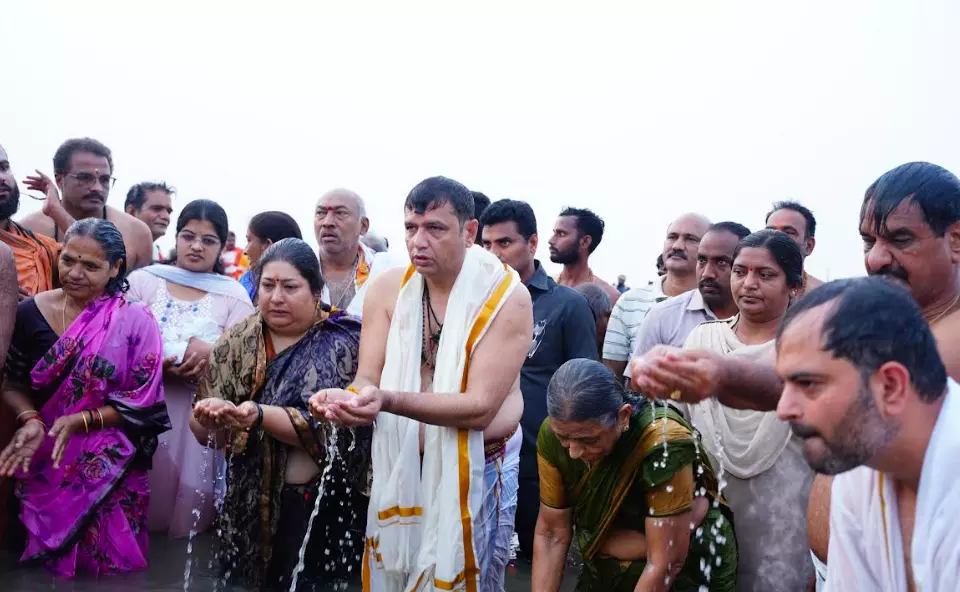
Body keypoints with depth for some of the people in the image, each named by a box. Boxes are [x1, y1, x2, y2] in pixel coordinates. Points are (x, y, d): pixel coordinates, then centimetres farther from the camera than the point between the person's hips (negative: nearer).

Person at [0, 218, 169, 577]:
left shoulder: (135, 322, -11)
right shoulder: (30, 312, -3)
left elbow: (143, 404, -10)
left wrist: (80, 421, -20)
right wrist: (31, 420, -16)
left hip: (109, 471, -2)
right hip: (41, 465, 3)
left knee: (106, 564, 9)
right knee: (38, 566, 16)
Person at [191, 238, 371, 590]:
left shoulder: (343, 343, -8)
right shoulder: (237, 343, 2)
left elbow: (329, 428, -19)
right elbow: (204, 433, 0)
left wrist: (258, 415, -30)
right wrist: (209, 419, -22)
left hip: (326, 508, -3)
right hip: (253, 505, 3)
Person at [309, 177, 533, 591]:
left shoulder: (507, 296, -14)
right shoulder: (387, 288, -2)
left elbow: (480, 407, -21)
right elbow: (367, 379, -5)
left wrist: (389, 400, -33)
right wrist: (347, 400, -30)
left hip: (477, 473, -3)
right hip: (398, 467, 3)